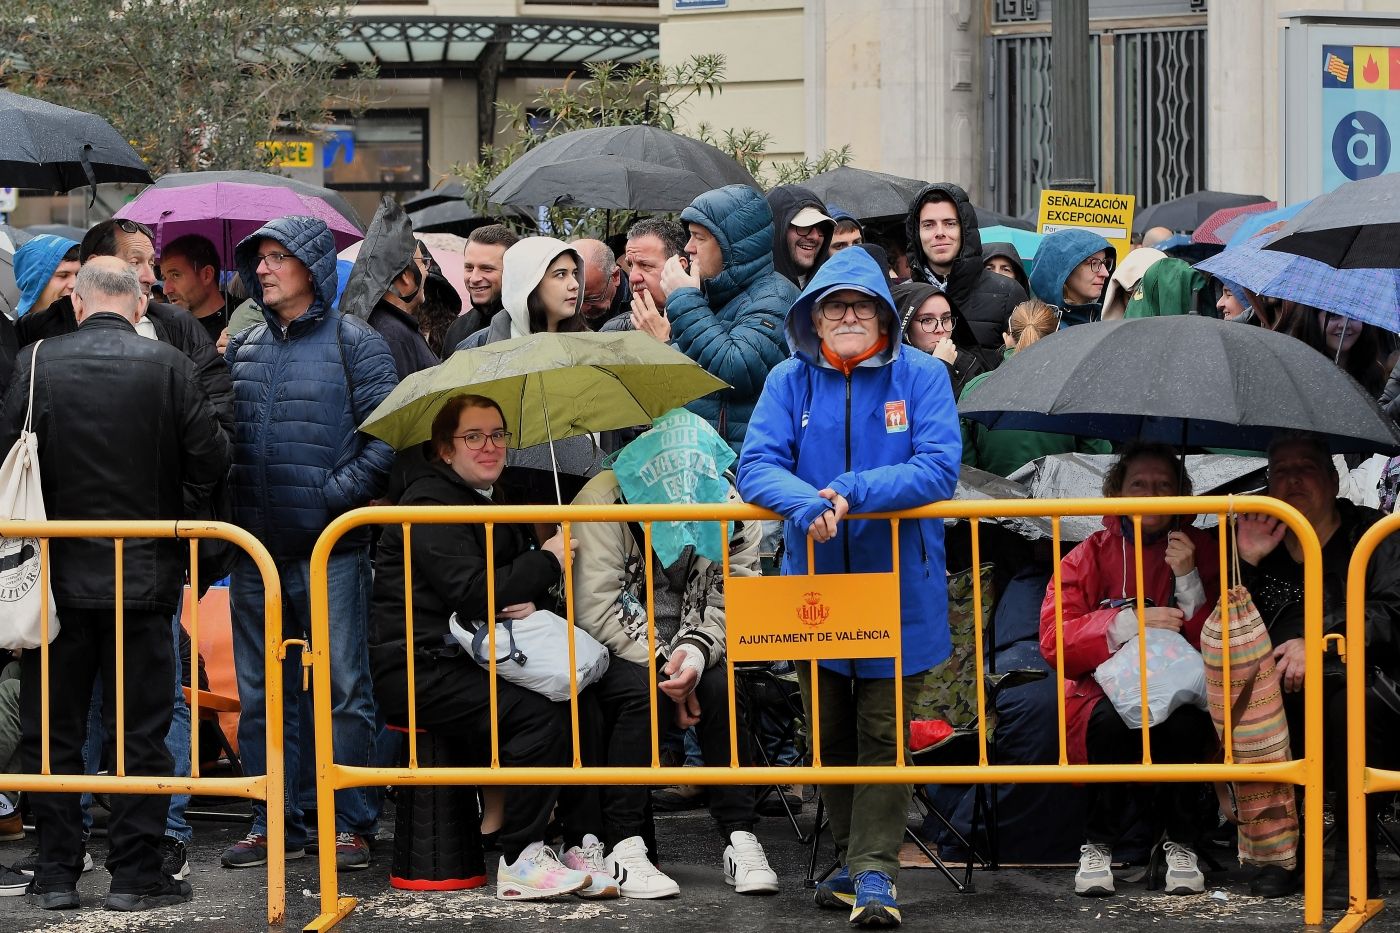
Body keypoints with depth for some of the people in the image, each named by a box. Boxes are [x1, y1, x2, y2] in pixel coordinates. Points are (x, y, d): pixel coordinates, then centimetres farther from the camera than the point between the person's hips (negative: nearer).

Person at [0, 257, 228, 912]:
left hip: (56, 570, 1)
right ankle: (134, 874, 5)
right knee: (139, 729, 5)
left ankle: (56, 872, 11)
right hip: (145, 575, -1)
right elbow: (209, 458, -6)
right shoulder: (168, 366, -7)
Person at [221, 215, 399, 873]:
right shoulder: (243, 348, 14)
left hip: (330, 548, -5)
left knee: (342, 688, -2)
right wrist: (224, 500, 5)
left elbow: (386, 431, -8)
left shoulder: (354, 343, -1)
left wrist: (336, 496, -14)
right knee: (259, 693, 8)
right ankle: (274, 823, 15)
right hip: (255, 547, 5)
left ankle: (348, 824, 4)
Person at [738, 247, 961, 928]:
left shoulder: (921, 377, -4)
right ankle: (854, 859, 25)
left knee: (883, 733, -3)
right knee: (830, 734, 12)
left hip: (897, 587, -3)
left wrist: (852, 493, -24)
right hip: (813, 585, 3)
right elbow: (756, 466, -8)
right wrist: (804, 503, -28)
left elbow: (938, 468, -15)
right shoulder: (790, 381, 1)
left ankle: (875, 870, 0)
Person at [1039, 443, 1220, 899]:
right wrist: (1130, 623, -18)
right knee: (1113, 721, -35)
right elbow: (1054, 639, -7)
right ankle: (1098, 847, -19)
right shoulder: (1091, 555, 6)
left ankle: (1180, 843, -16)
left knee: (1183, 722, -35)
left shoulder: (1199, 549, 8)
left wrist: (1189, 580, -13)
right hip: (1102, 694, 0)